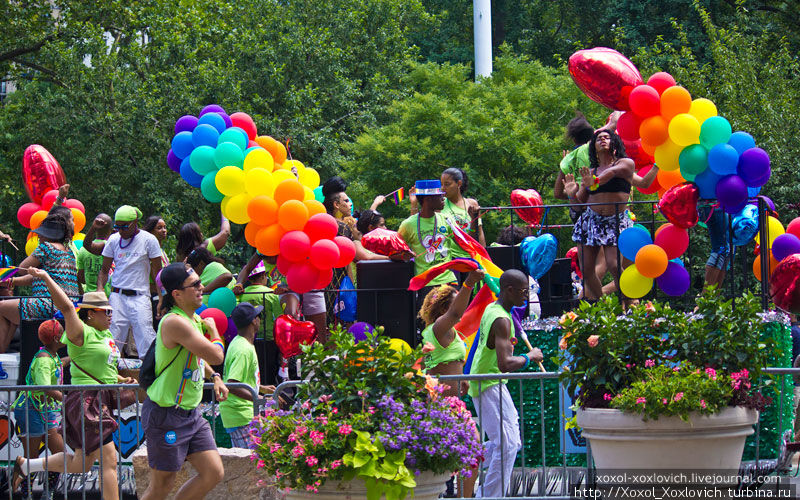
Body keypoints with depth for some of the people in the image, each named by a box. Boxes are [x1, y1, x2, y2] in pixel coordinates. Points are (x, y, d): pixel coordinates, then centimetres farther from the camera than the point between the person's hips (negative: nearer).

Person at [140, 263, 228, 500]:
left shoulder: (194, 319, 9)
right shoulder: (175, 322, -22)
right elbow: (216, 356, -26)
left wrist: (214, 377, 12)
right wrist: (212, 330, -6)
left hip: (191, 413, 9)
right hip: (166, 416, -9)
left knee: (214, 473, 5)